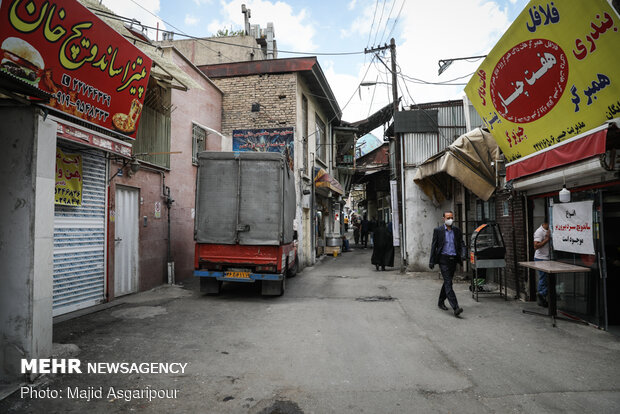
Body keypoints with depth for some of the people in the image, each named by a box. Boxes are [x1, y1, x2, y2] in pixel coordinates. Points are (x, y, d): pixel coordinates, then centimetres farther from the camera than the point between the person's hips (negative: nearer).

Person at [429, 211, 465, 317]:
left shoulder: (457, 231, 9)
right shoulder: (438, 230, -1)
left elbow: (461, 245, 12)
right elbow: (434, 246, 0)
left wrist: (462, 256, -3)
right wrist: (432, 261, -3)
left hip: (453, 260, 5)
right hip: (443, 259, -4)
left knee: (447, 282, 14)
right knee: (448, 283, -11)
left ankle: (441, 302, 31)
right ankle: (455, 307, -16)